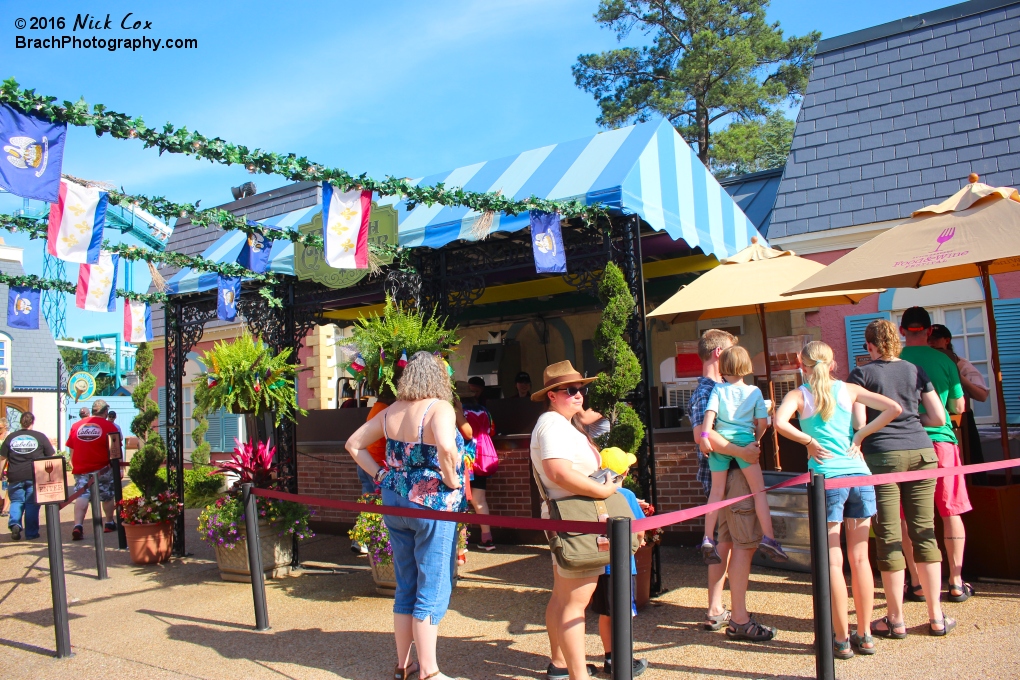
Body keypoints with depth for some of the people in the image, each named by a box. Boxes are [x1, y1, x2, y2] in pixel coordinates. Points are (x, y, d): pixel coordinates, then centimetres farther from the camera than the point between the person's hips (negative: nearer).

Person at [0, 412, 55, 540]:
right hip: (35, 476, -1)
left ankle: (14, 523, -9)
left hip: (15, 476, 1)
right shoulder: (40, 437, 1)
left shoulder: (11, 437, 6)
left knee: (16, 501, 15)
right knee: (32, 503, 5)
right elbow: (51, 457, 2)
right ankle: (31, 533, 8)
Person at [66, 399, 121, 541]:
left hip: (81, 469, 2)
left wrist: (74, 466, 24)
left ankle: (77, 526, -17)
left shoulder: (76, 426, 7)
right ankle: (109, 523, 28)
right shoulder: (109, 426, -5)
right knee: (108, 496, 14)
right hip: (103, 469, -2)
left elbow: (71, 448, 13)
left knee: (81, 496, 0)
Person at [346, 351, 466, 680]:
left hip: (395, 502, 7)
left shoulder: (391, 411, 5)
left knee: (405, 588, 19)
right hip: (431, 505, -7)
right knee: (432, 591, 5)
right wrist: (451, 482, -19)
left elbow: (353, 444, 13)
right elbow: (446, 447, -35)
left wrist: (380, 474, 10)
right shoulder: (439, 408, -16)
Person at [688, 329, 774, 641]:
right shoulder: (704, 391, -14)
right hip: (729, 473, -10)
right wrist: (742, 451, -27)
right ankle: (739, 621, -1)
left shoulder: (720, 387, 17)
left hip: (724, 472, 10)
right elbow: (703, 433, -29)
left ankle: (715, 612, 23)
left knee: (725, 541, 14)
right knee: (744, 543, -7)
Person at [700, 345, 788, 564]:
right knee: (759, 490, 5)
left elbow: (710, 412, -9)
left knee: (716, 492, 7)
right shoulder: (754, 391, 6)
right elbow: (763, 422, 4)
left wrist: (704, 436, -11)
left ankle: (708, 539, 6)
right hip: (744, 441, -1)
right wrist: (756, 438, 19)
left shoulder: (718, 388, 4)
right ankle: (768, 538, -1)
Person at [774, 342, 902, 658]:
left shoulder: (798, 395, 2)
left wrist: (809, 442, -4)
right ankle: (865, 635, 20)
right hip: (859, 474, 3)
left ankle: (842, 638, 10)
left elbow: (780, 423, -17)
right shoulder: (849, 390, 10)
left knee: (832, 561, 4)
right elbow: (894, 408, 3)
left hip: (827, 478, -3)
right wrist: (861, 434, 5)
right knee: (859, 558, 11)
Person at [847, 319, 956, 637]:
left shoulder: (861, 374, -1)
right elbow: (939, 417, 10)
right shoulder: (915, 371, 10)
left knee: (889, 538, 1)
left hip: (882, 456, -4)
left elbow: (858, 423, -8)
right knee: (924, 532, 10)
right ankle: (936, 616, 17)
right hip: (921, 454, 4)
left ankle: (896, 620, 10)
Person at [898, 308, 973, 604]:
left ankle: (917, 582, 12)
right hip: (940, 440, 0)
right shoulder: (944, 361, -1)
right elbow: (959, 407, 5)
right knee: (951, 512, 9)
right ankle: (956, 583, 13)